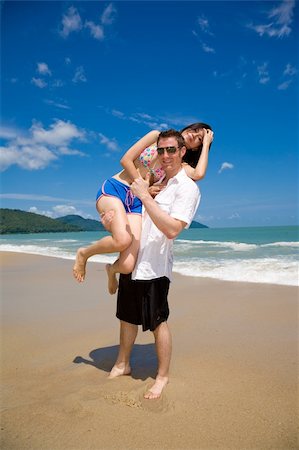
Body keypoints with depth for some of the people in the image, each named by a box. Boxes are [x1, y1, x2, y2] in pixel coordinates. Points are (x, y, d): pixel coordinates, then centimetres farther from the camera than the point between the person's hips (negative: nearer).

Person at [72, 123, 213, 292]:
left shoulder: (181, 166, 10)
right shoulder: (156, 136, 8)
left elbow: (199, 174, -13)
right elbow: (126, 160, 2)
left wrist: (207, 143, 0)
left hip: (137, 202, 2)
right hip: (114, 189, -2)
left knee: (127, 266, -17)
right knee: (123, 240, -33)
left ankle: (112, 269, 22)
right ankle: (84, 253, -1)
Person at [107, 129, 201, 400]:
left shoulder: (188, 188, -12)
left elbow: (172, 229, -25)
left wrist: (144, 195, -24)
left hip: (153, 266, -8)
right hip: (132, 260, 8)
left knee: (158, 322, 4)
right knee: (127, 317, 19)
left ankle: (163, 376, 23)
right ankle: (122, 365, 38)